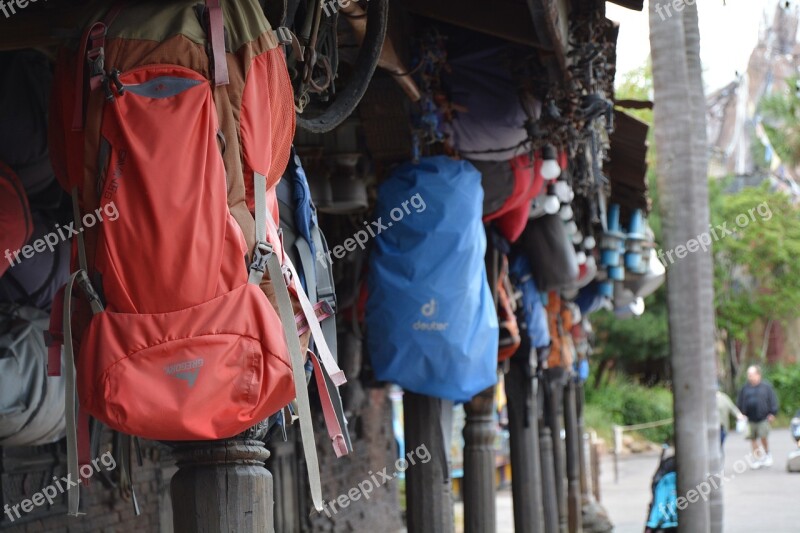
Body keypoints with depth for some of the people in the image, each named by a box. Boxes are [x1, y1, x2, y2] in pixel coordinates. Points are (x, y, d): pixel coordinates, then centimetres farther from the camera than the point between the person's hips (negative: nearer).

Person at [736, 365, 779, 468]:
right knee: (753, 439, 3)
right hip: (750, 419, 3)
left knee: (763, 437, -11)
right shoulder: (745, 388, 7)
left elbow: (773, 400, 2)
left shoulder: (766, 387, 0)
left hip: (763, 418, -3)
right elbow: (740, 402, 12)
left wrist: (772, 413, -4)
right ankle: (757, 458, 14)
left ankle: (767, 455, 14)